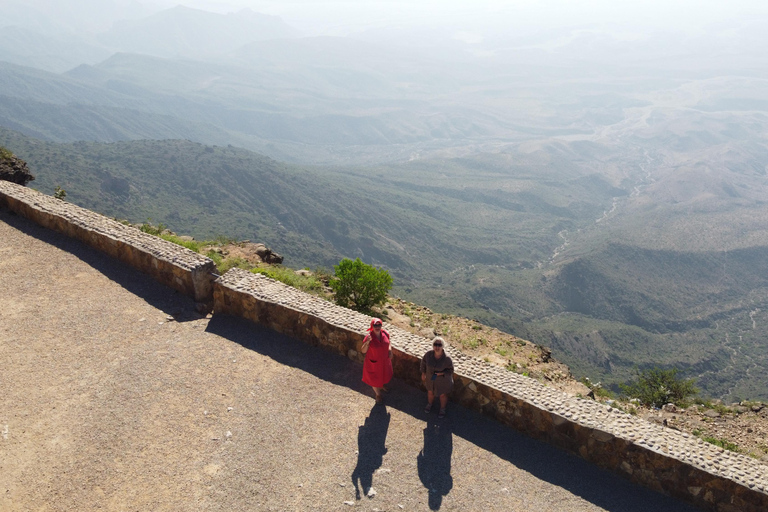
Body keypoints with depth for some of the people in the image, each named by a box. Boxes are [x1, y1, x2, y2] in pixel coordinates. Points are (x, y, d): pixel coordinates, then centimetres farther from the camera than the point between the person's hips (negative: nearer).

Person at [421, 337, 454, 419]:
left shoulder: (446, 358, -32)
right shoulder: (429, 354, -23)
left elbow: (450, 370, -18)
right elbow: (423, 362, -2)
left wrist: (441, 373, -32)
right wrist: (423, 373, 5)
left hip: (442, 380, -3)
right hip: (430, 378, 3)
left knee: (443, 395, 21)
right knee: (430, 392, 28)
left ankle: (442, 409, 50)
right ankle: (429, 404, 59)